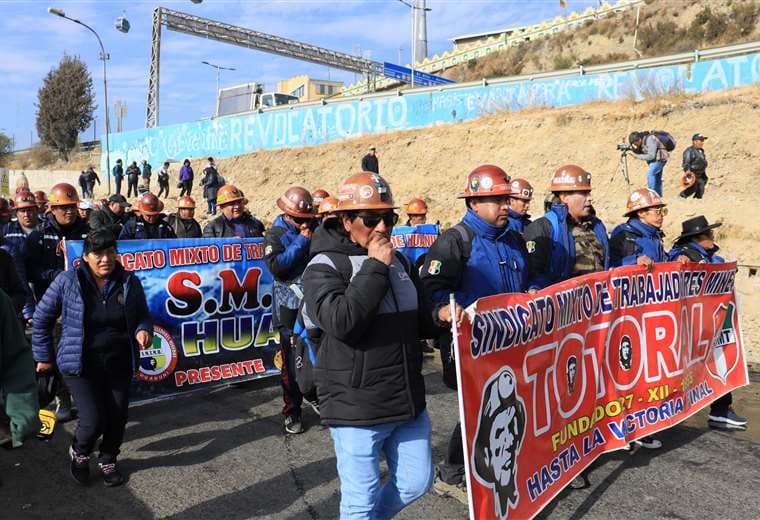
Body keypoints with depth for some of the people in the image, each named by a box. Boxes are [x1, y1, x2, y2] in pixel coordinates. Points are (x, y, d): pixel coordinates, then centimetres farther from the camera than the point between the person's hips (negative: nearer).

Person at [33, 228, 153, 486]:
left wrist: (143, 330, -14)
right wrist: (43, 356, 6)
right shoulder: (68, 281, -10)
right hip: (81, 365, -3)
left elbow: (143, 315, 9)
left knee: (118, 417, 7)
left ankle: (108, 460, 37)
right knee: (94, 420, -9)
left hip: (119, 363, 3)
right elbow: (42, 319, 2)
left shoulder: (129, 282, -3)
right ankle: (79, 452, 27)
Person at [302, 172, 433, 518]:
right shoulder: (325, 267, -10)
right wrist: (375, 267, -20)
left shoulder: (399, 261, 11)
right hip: (356, 408, -6)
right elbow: (342, 322, -26)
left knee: (416, 482, 18)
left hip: (408, 400, 7)